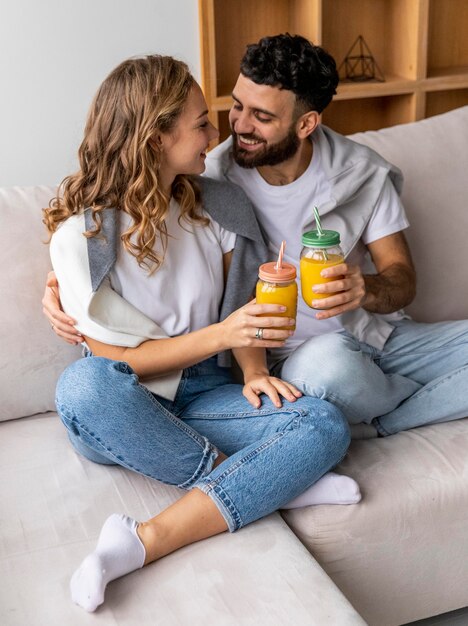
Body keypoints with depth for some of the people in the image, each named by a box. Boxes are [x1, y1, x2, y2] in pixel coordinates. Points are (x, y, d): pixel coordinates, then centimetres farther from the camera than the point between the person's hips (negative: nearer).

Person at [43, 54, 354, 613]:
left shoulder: (218, 206, 2)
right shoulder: (81, 232, -11)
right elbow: (114, 360, -13)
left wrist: (254, 373, -7)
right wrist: (219, 336, -25)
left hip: (200, 396, 4)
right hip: (123, 413, -3)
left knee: (326, 425, -22)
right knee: (82, 385, -38)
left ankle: (145, 542, -30)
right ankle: (262, 480, -21)